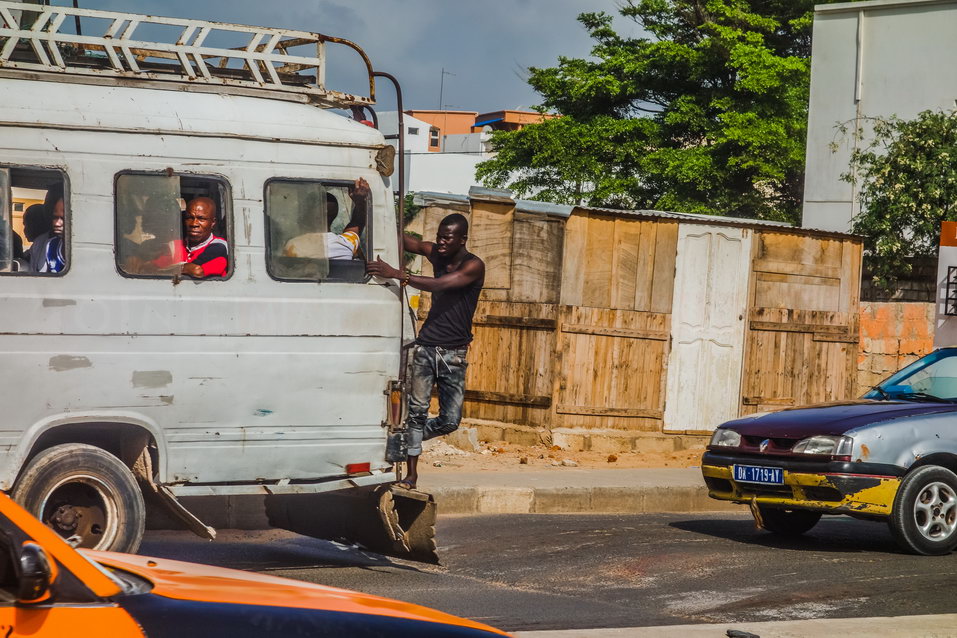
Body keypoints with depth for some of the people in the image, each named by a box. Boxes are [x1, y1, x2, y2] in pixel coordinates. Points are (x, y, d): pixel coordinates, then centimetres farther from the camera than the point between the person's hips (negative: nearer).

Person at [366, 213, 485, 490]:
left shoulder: (474, 266, -11)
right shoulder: (435, 254, 7)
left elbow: (439, 285, -25)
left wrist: (397, 275, -35)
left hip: (454, 353, -3)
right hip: (426, 346, 3)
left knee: (450, 420, -4)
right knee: (417, 409, -7)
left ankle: (410, 439, 24)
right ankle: (412, 472, 1)